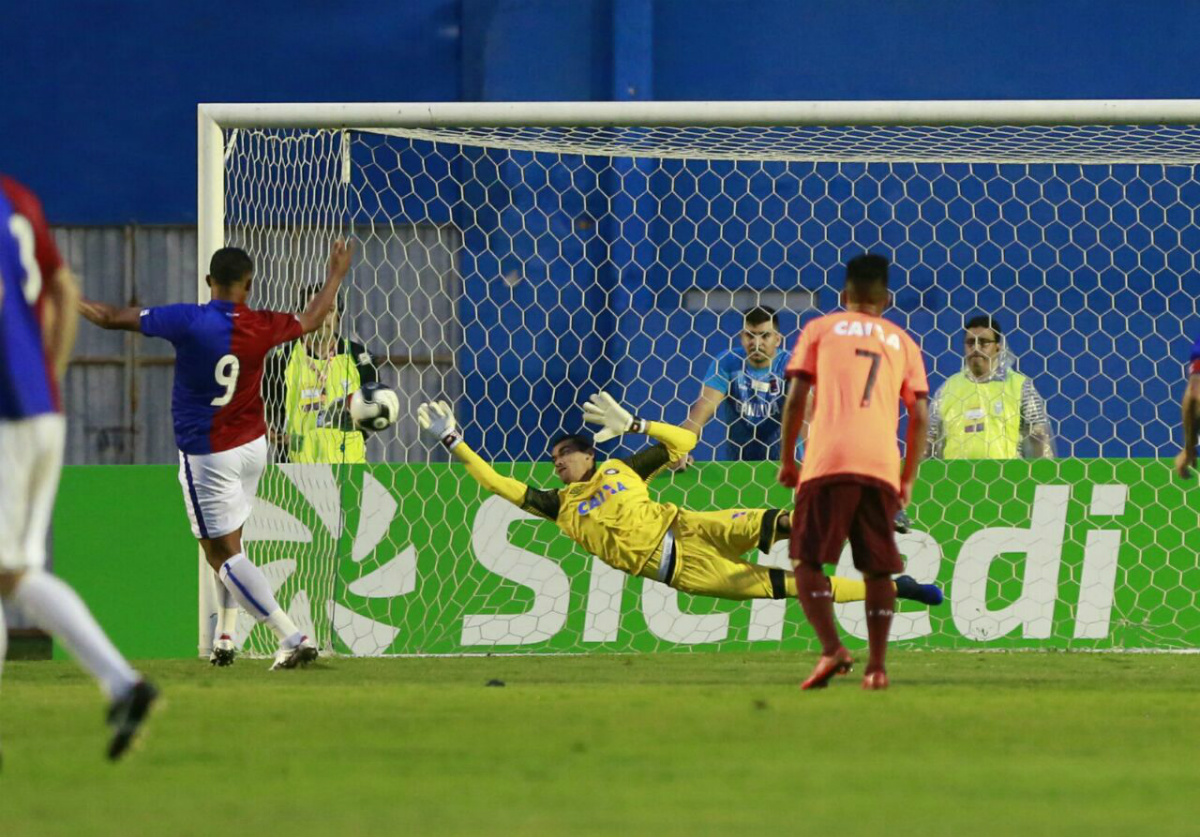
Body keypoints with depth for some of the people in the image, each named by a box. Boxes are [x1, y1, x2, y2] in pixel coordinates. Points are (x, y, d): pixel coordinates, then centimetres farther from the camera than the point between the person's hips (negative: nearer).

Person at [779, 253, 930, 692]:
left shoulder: (820, 330, 15)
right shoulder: (902, 341, 21)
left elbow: (795, 398, 4)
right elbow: (919, 416, 14)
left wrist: (786, 460, 13)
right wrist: (908, 479, 21)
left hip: (827, 462, -2)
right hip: (882, 467, 2)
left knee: (807, 561, 1)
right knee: (878, 570, 10)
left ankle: (832, 648, -18)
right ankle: (877, 666, 2)